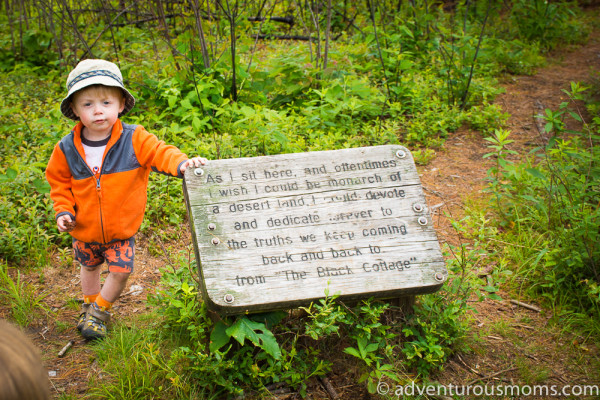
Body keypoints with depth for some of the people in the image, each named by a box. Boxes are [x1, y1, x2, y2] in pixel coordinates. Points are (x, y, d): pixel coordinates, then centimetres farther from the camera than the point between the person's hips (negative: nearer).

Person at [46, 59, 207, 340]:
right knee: (90, 266, 24)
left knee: (121, 270, -2)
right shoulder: (67, 149, -12)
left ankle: (100, 310, 26)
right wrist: (63, 211, -11)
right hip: (84, 229, 2)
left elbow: (159, 152, -24)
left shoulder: (134, 140, -18)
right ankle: (89, 305, 51)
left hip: (122, 229, -2)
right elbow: (59, 182, 1)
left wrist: (181, 163, -44)